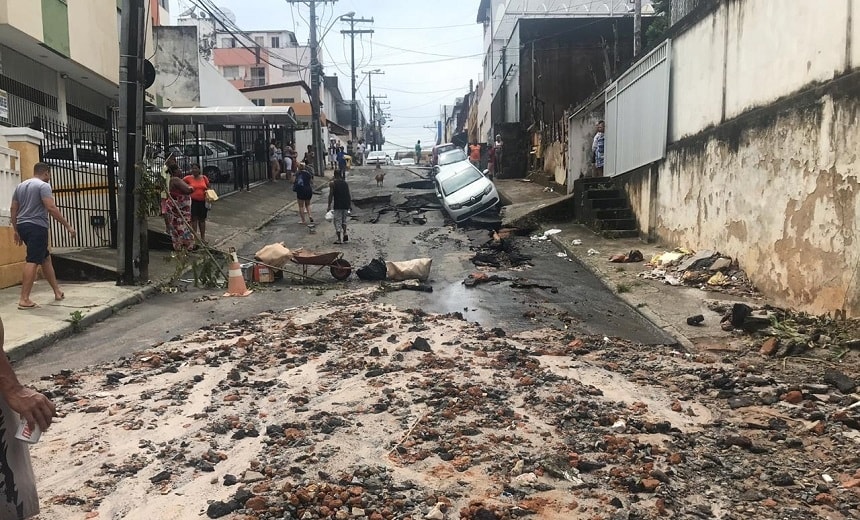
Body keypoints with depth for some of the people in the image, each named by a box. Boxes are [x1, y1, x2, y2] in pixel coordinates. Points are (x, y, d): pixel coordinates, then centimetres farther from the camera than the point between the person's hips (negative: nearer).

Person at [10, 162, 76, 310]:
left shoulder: (20, 186, 18)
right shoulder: (43, 186, -8)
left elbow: (13, 209, 18)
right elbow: (51, 208, -17)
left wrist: (16, 230, 23)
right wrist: (68, 226, -15)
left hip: (23, 226, 9)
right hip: (36, 227, -9)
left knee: (46, 257, 18)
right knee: (32, 261, -11)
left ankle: (57, 291, 22)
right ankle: (24, 300, -16)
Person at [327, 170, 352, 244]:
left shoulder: (332, 183, -4)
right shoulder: (345, 183, 9)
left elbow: (331, 195, -9)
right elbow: (348, 194, 8)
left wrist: (329, 205, -6)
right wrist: (350, 204, 14)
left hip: (337, 205, -4)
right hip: (346, 204, 4)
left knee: (337, 221, 0)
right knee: (344, 220, 20)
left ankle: (339, 239, -3)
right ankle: (345, 234, 9)